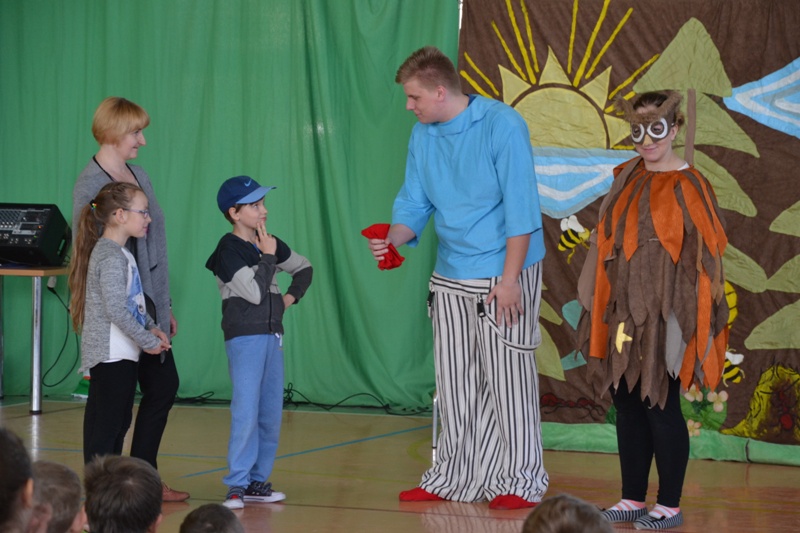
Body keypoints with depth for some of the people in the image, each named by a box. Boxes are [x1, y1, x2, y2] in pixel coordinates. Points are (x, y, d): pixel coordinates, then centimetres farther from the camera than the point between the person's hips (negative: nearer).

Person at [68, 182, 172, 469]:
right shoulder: (110, 257, -17)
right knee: (106, 427, -8)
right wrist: (149, 342, -15)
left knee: (120, 423, 14)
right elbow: (116, 310, -23)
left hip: (122, 354, 10)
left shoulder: (121, 254, 15)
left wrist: (151, 327, 10)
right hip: (111, 356, -10)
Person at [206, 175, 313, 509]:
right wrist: (267, 256, -10)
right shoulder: (229, 250, -10)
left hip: (272, 336, 7)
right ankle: (237, 485, -7)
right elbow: (254, 291, -18)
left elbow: (304, 268, 26)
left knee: (271, 415, 7)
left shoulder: (270, 244, 11)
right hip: (244, 338, -7)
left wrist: (292, 296, 10)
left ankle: (258, 481, 14)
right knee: (246, 413, -12)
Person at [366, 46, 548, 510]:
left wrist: (509, 278, -19)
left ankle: (521, 481, 5)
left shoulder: (502, 126, -14)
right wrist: (394, 238, -12)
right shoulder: (423, 135, 6)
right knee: (455, 381, 11)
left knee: (507, 379, -3)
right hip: (450, 276, 7)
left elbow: (521, 208, -15)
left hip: (503, 275, -7)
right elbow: (415, 204, 10)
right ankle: (456, 477, 21)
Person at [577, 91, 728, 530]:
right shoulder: (628, 178, 9)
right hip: (623, 312, 6)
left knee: (659, 405, -2)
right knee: (627, 403, 9)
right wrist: (599, 304, 10)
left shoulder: (687, 188, -9)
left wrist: (679, 320, -14)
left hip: (661, 316, -6)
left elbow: (699, 255, -10)